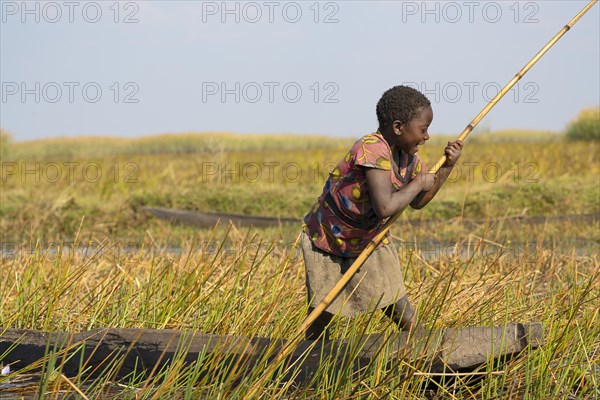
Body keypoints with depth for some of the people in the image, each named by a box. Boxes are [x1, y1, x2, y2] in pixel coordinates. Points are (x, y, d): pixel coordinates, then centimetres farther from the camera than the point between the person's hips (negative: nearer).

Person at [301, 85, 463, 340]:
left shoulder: (408, 157, -7)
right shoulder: (373, 150, -33)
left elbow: (418, 202, 8)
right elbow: (385, 207, -42)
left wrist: (447, 166, -3)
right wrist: (418, 183, -27)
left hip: (370, 240, 6)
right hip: (327, 241, -6)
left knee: (400, 311, -2)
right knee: (321, 318, 6)